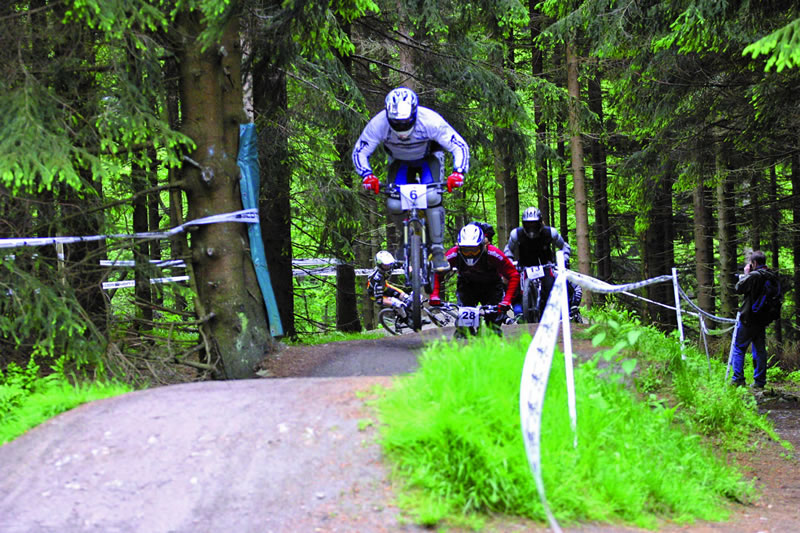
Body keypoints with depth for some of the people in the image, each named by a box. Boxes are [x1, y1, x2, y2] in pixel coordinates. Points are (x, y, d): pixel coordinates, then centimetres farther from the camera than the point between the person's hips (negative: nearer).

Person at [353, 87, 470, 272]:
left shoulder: (430, 121, -36)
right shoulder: (378, 124, -32)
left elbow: (460, 147, -29)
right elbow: (360, 152, -20)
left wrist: (458, 172, -46)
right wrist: (367, 175, -38)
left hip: (429, 159, -2)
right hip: (400, 161, 2)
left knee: (431, 197, -28)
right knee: (394, 205, -19)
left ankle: (438, 249, -17)